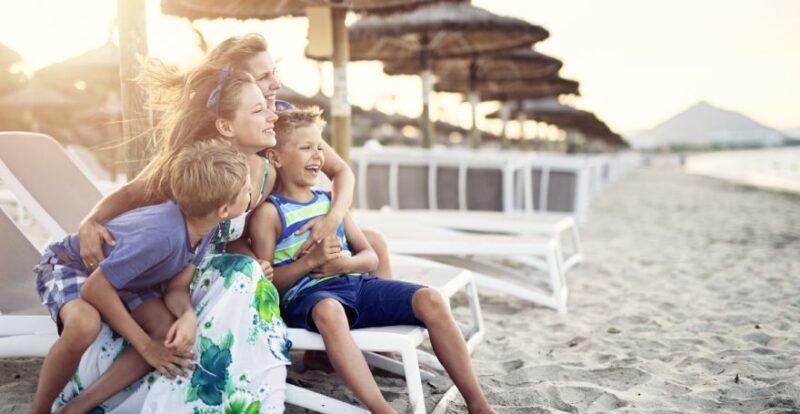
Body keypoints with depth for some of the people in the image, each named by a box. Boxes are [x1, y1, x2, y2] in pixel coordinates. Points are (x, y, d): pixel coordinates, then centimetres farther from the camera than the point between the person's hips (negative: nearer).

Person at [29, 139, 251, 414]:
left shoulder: (205, 224, -17)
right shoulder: (163, 234, -42)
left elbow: (177, 287, -11)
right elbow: (94, 289, -33)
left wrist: (188, 315, -35)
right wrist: (145, 345, -25)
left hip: (121, 272, 7)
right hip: (70, 265, -6)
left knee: (171, 332, -17)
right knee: (84, 325, -37)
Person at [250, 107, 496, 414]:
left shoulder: (330, 200, 19)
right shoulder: (269, 213, 1)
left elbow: (371, 257, 16)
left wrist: (345, 263, -6)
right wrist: (310, 260, -20)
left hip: (355, 283, 6)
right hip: (306, 295, -5)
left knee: (431, 300, -15)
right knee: (329, 311, -43)